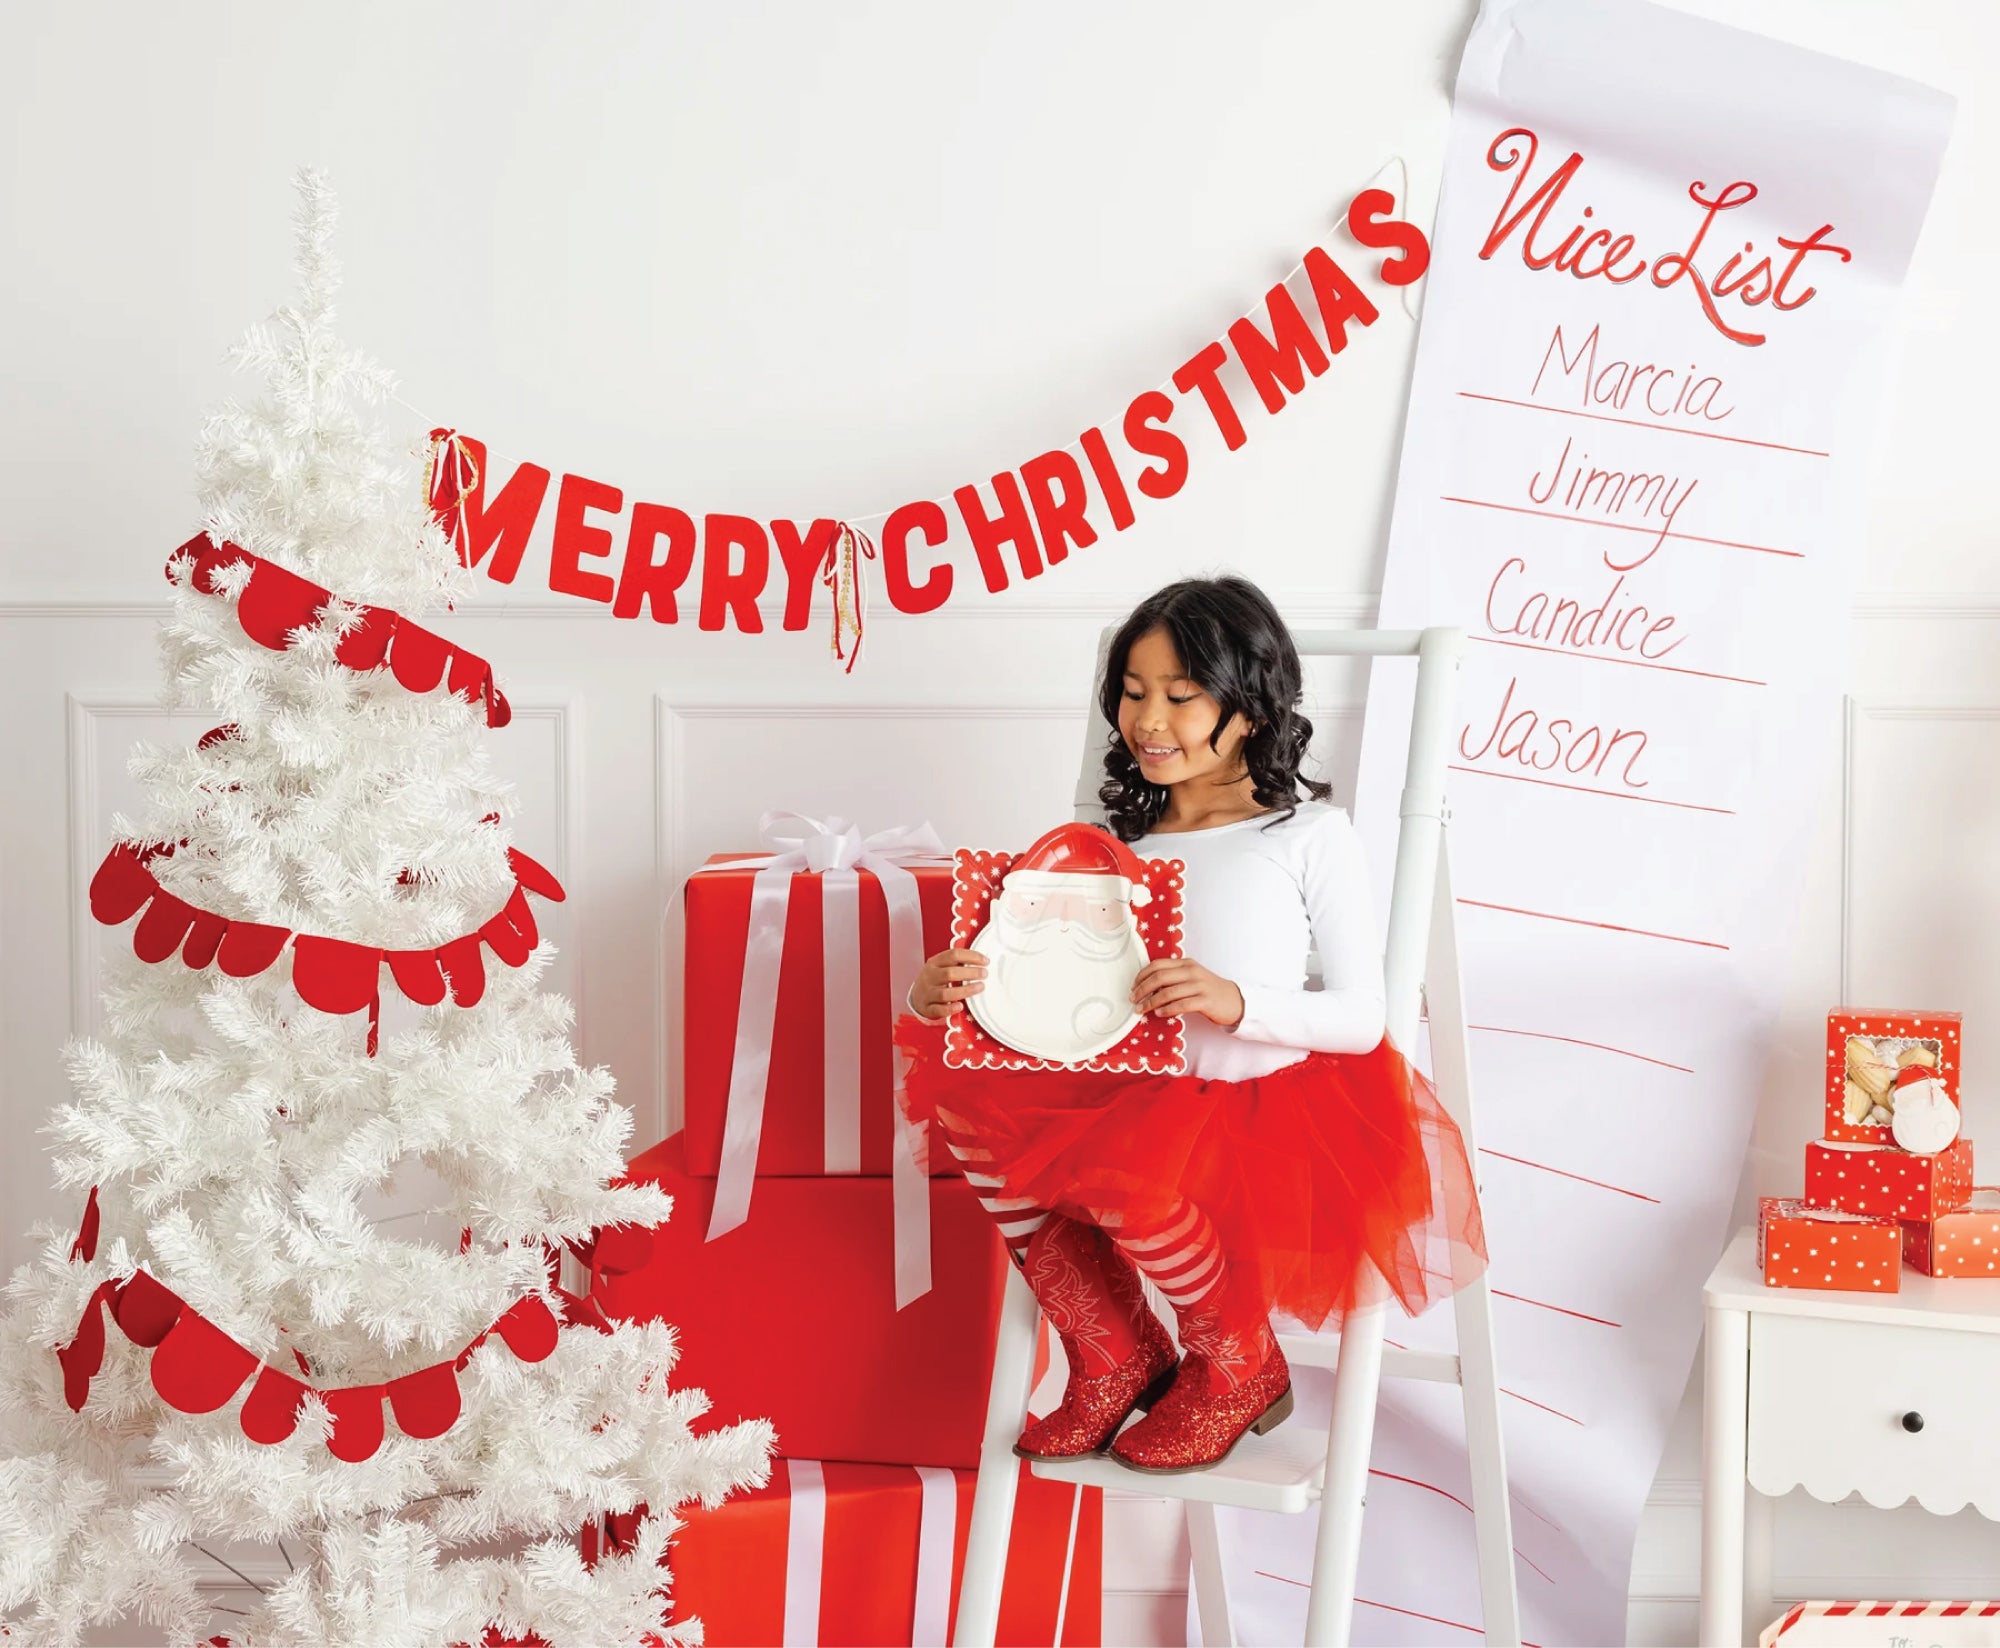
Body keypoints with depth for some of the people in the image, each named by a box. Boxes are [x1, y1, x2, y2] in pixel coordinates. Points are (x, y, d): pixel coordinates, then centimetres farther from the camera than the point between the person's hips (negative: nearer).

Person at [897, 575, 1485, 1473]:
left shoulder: (1310, 836, -3)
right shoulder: (1120, 844, 12)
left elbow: (1362, 1019, -8)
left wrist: (1235, 1000, -24)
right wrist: (940, 995, -17)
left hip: (1271, 1115, -6)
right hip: (1139, 1099, 6)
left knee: (1129, 1175, -33)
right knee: (971, 1103, -15)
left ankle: (1239, 1368, 0)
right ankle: (1117, 1357, 0)